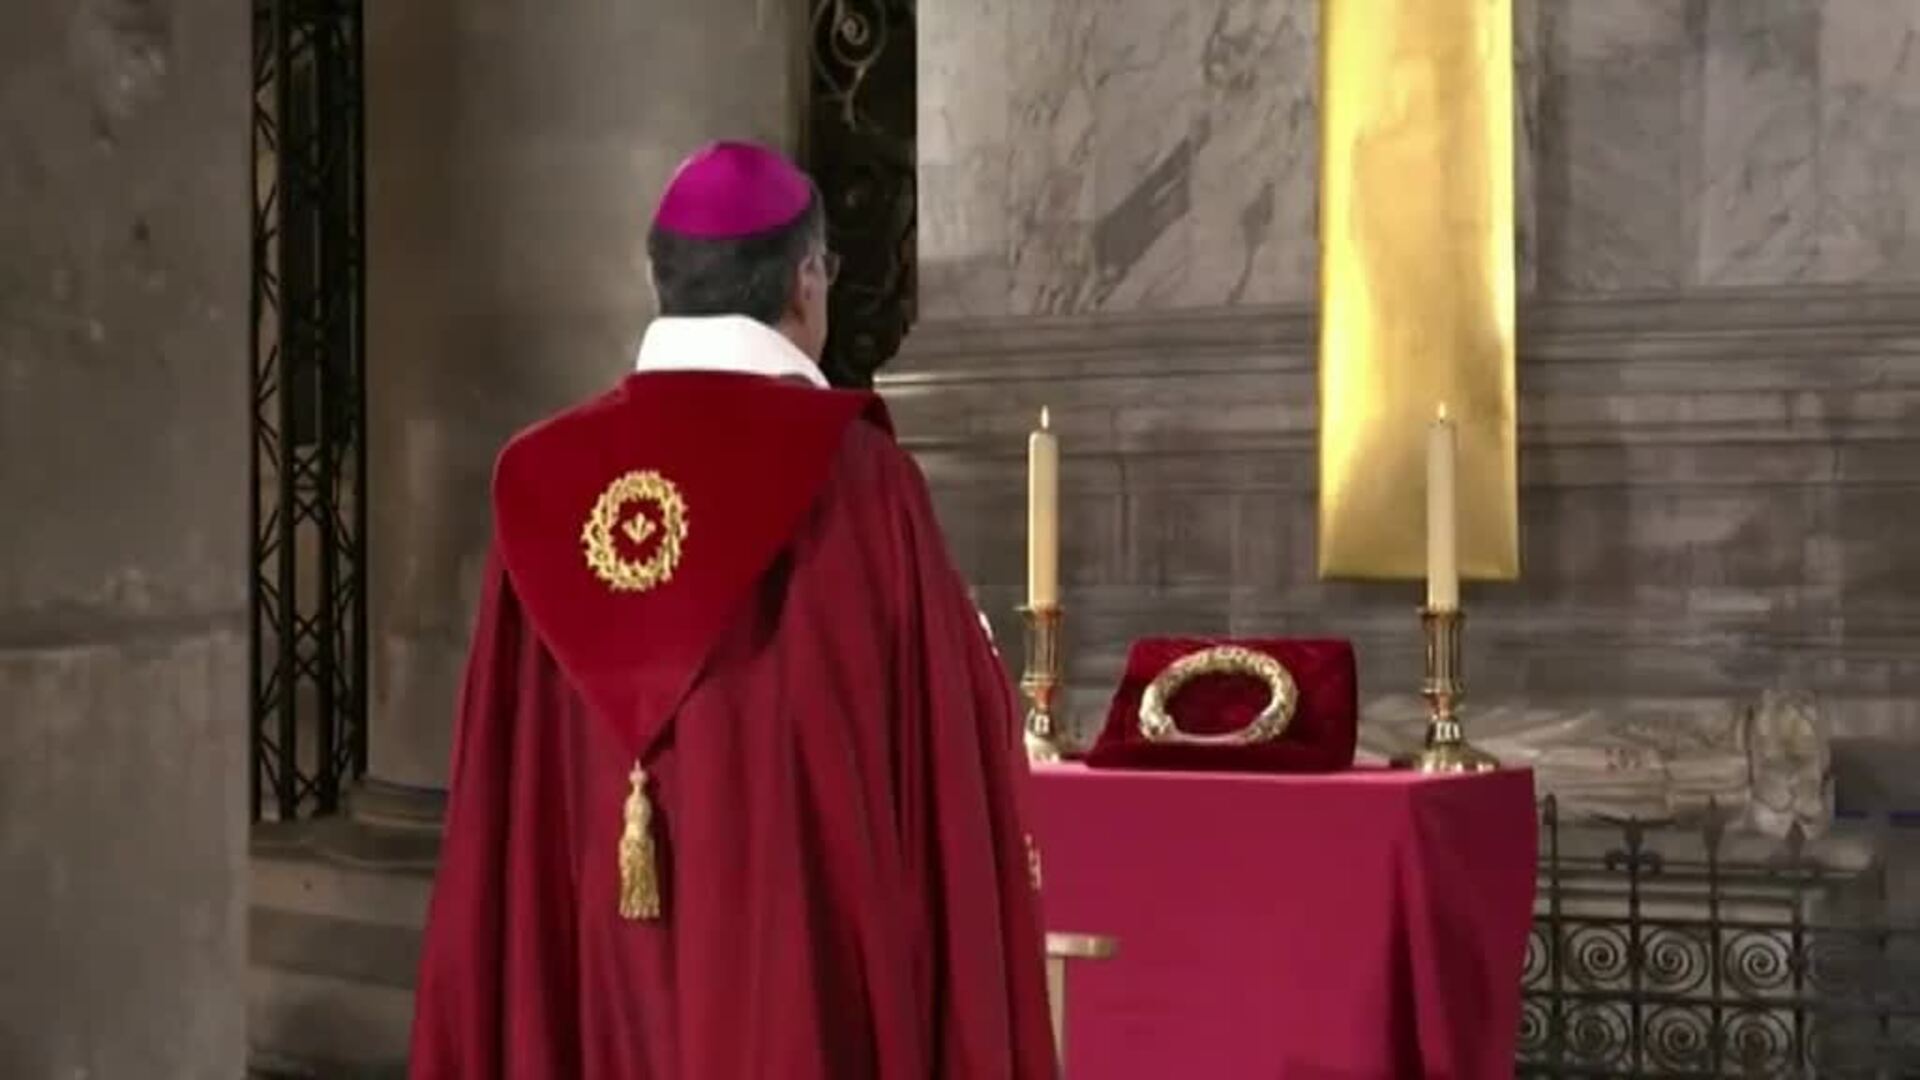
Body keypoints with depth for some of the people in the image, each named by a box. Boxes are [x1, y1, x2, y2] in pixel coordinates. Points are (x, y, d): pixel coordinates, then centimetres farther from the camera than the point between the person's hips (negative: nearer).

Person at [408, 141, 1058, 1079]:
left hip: (601, 972, 5)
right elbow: (952, 734, -7)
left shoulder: (551, 482, 2)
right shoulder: (855, 472, -11)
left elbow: (503, 779, 6)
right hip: (811, 953, -4)